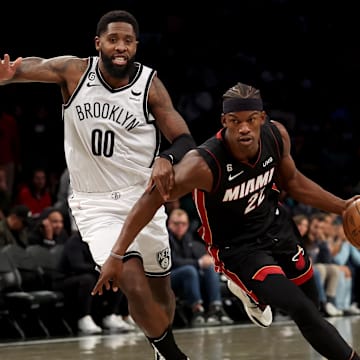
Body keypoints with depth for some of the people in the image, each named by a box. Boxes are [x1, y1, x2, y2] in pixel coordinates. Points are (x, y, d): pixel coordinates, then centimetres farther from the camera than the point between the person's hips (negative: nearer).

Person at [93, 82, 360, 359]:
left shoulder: (276, 135, -17)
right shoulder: (204, 163, -34)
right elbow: (152, 199, -27)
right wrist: (117, 256, -30)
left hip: (277, 224, 6)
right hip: (237, 246, -6)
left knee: (312, 301, 21)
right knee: (303, 311, -17)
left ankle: (245, 288, 47)